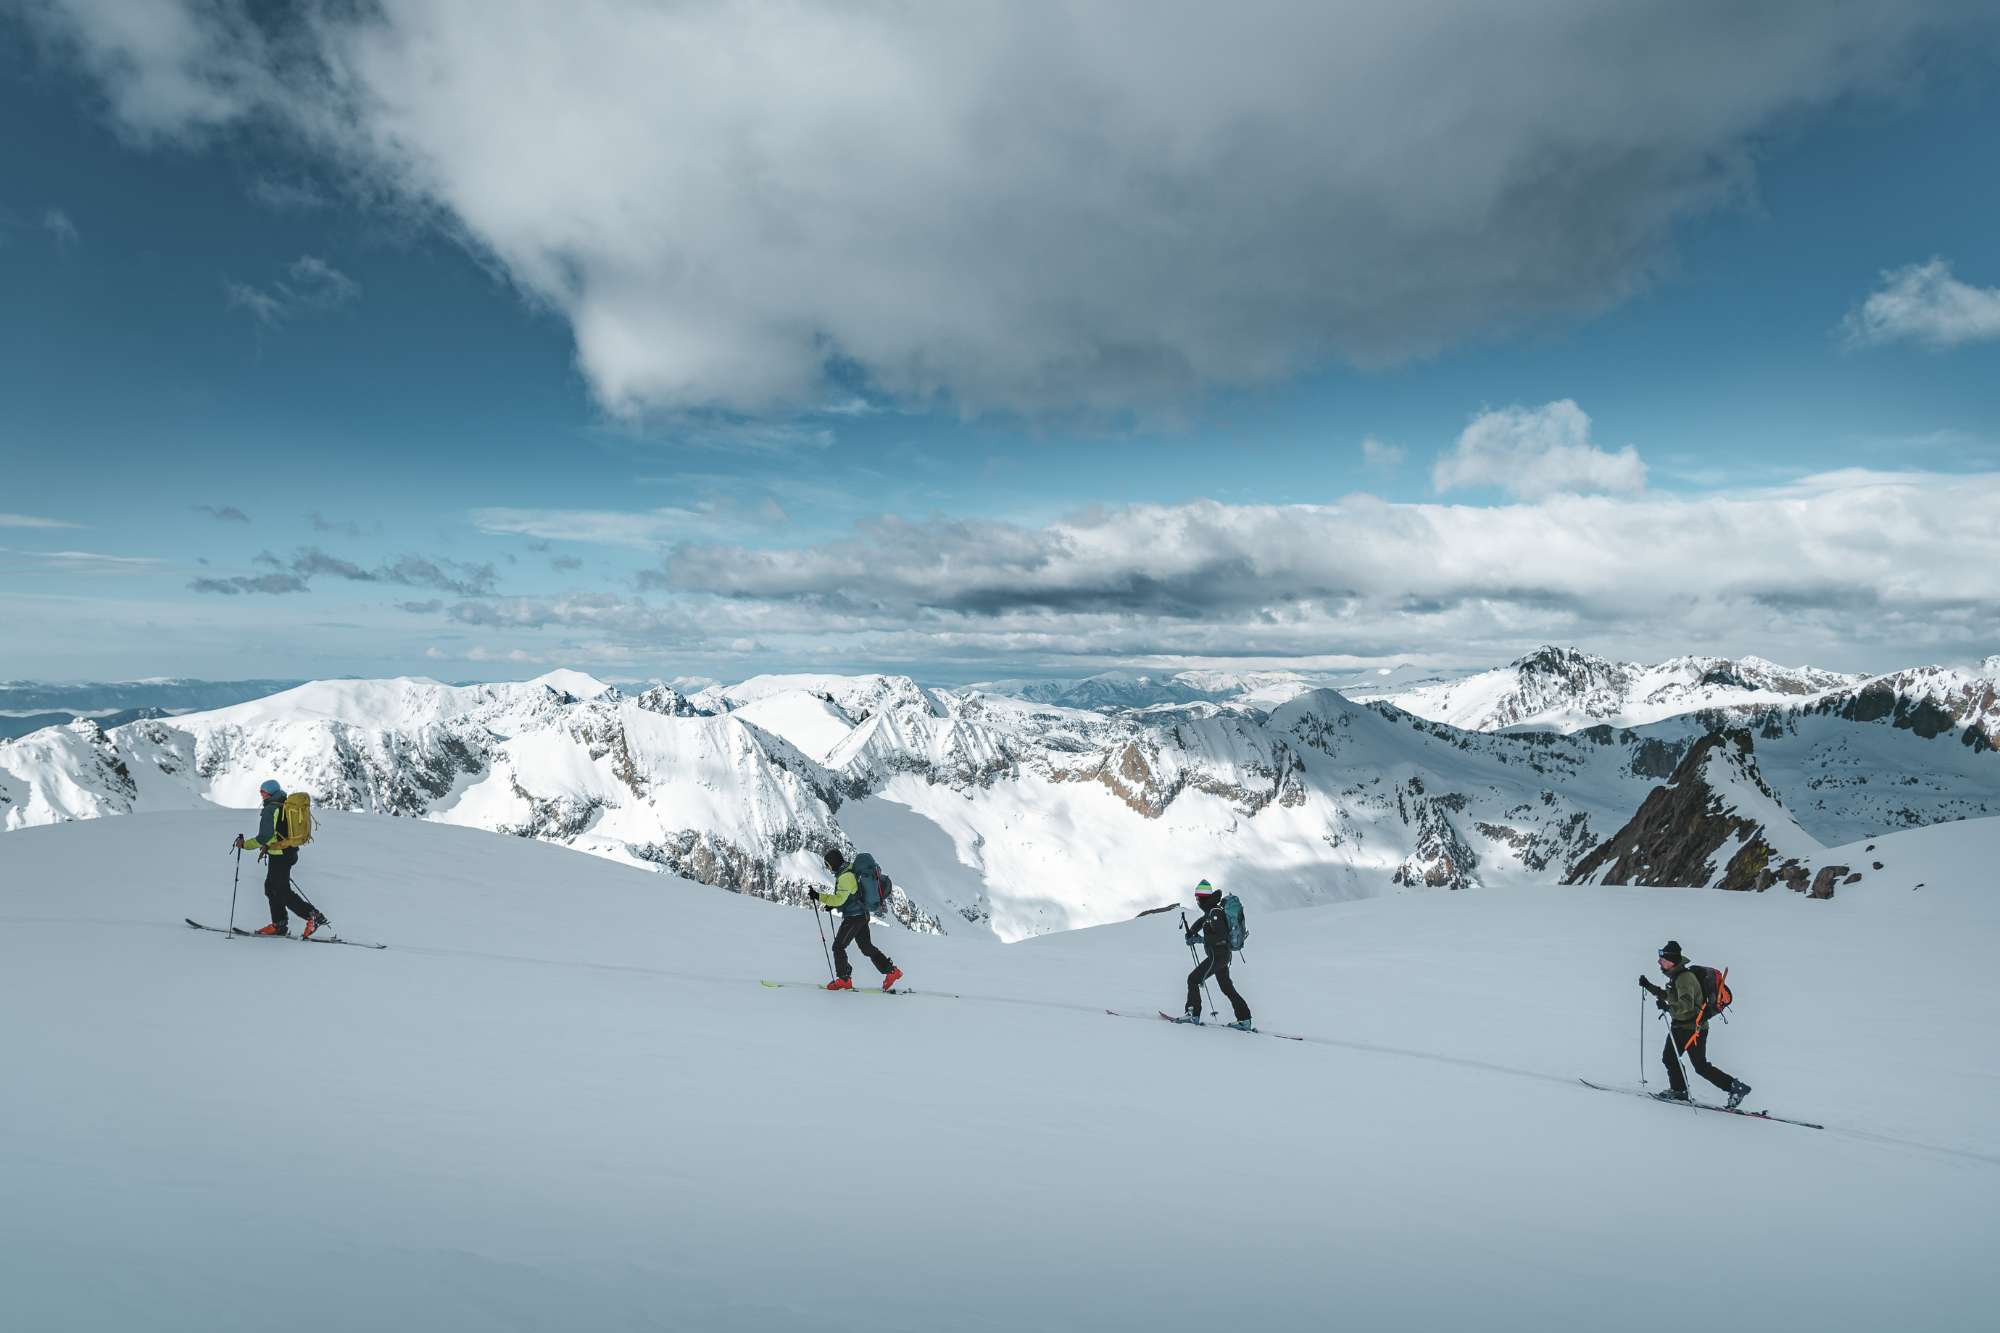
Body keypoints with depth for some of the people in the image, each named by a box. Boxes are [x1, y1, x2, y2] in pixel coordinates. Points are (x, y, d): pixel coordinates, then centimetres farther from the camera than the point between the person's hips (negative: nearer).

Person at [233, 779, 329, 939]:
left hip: (279, 856, -10)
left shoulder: (271, 809, -17)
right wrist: (269, 846, 24)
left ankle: (313, 915, -9)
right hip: (289, 852, 10)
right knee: (271, 888, 18)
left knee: (282, 891, -4)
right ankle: (279, 925, 20)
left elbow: (264, 836, -22)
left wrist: (244, 844, -11)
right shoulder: (286, 806, 12)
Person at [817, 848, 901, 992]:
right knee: (867, 947, 15)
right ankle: (891, 971, 17)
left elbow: (840, 899, -26)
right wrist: (832, 904, 13)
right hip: (861, 915, 10)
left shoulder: (845, 876, -21)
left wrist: (819, 897, -24)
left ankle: (844, 979, 4)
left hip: (853, 917, -10)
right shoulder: (848, 871, 12)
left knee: (838, 946, -1)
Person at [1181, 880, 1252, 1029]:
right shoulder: (1210, 911, 12)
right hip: (1223, 955, 10)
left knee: (1193, 979, -6)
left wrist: (1201, 940, -20)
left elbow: (1221, 936, -25)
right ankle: (1244, 1020, 15)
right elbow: (1201, 921, 33)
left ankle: (1194, 1015, -7)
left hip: (1217, 955, -10)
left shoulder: (1214, 912, -18)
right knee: (1227, 988, 15)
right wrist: (1191, 933, 16)